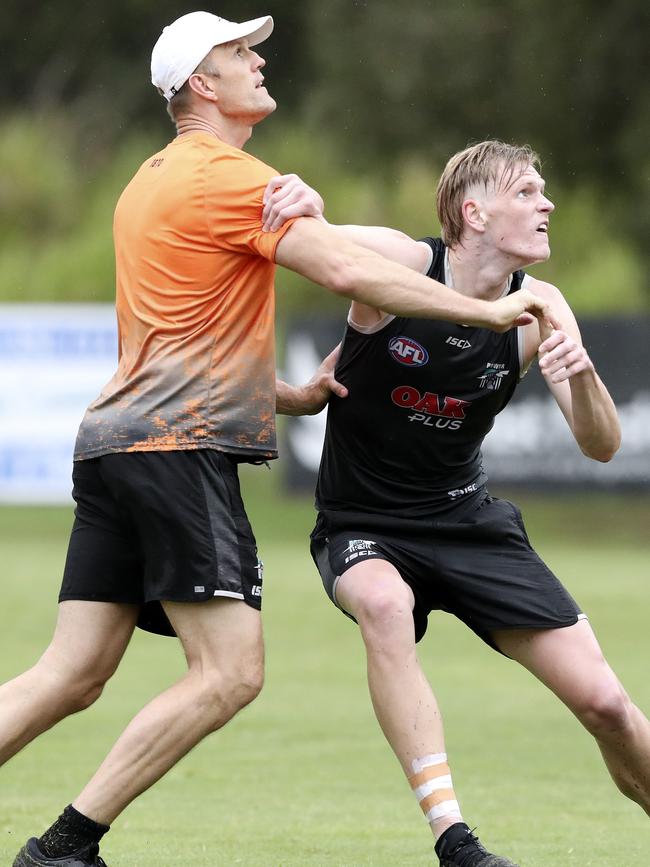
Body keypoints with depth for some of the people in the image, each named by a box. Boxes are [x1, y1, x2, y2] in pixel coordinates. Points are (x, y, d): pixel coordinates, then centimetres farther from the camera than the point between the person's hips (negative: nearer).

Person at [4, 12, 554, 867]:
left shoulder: (157, 178, 24)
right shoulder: (226, 175, -7)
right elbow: (348, 271, -16)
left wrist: (288, 395, 22)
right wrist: (488, 310, -9)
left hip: (114, 443, 10)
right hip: (178, 449, -10)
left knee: (71, 677, 6)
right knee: (230, 673, -9)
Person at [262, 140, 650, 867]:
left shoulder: (538, 310, -8)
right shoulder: (397, 265, -18)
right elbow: (277, 232, -10)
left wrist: (582, 377, -34)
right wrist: (296, 198, -34)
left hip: (466, 520, 4)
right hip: (361, 527, -4)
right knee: (384, 603, -39)